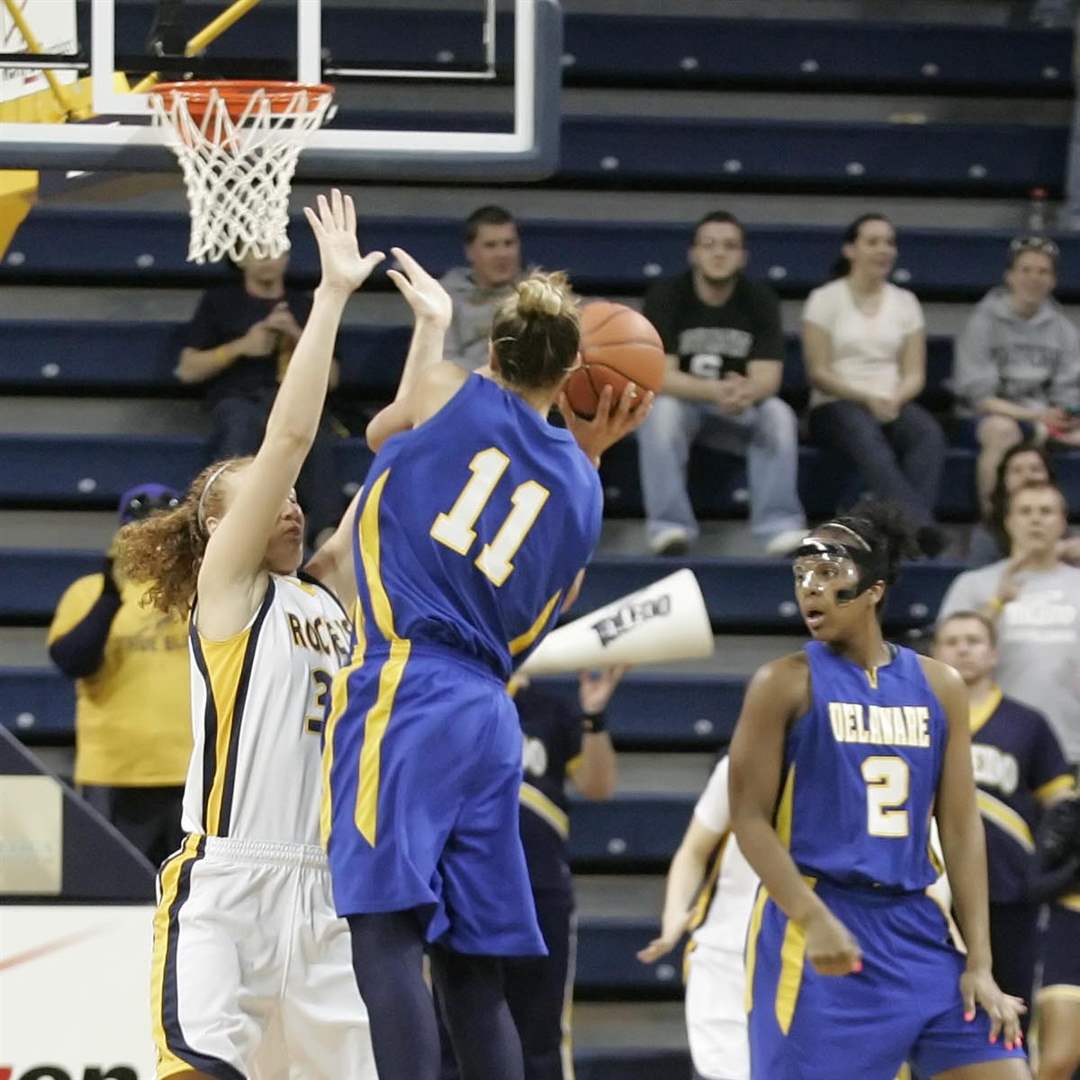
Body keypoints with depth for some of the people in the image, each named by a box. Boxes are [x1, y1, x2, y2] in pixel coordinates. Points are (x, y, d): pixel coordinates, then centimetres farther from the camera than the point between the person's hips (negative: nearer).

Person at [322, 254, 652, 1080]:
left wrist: (431, 329, 44)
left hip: (403, 687, -5)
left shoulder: (450, 395, 5)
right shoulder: (578, 484, 15)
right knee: (472, 966, 11)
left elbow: (385, 431, 28)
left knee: (386, 927, -16)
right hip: (491, 715, 5)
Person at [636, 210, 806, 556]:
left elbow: (767, 377, -17)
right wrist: (716, 392, -42)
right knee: (661, 410, -35)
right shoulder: (666, 295, -13)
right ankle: (669, 527, -36)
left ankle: (780, 527, -30)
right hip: (680, 402, -2)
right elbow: (660, 375, -22)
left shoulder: (760, 300, -7)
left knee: (778, 414, -28)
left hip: (741, 412, 2)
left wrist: (745, 393, -44)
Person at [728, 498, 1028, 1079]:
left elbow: (961, 828, 9)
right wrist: (815, 922, -19)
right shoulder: (787, 684, -2)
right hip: (814, 924, -4)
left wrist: (979, 964, 3)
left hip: (915, 924, 4)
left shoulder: (939, 686, 9)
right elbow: (750, 818, -6)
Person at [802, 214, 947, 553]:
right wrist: (866, 398, -17)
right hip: (837, 406, -3)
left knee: (929, 432, -33)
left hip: (891, 406, 4)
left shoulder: (905, 302, 16)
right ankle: (918, 524, -58)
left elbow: (915, 373, 10)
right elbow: (818, 373, -2)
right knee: (866, 434, -40)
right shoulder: (825, 300, 6)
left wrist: (895, 399, -12)